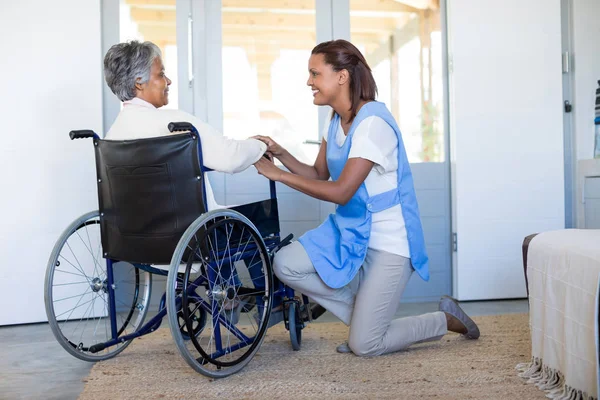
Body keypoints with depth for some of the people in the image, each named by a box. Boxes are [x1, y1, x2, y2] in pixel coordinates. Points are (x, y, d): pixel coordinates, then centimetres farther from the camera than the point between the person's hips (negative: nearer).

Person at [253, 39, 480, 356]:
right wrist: (279, 153, -4)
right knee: (285, 265, -12)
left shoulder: (373, 124, -22)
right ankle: (367, 315, 5)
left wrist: (277, 174, -21)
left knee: (365, 346, -6)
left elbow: (340, 191, -25)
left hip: (388, 241, -8)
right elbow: (319, 175, 11)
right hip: (349, 231, 8)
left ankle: (446, 320, 19)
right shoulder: (337, 122, 6)